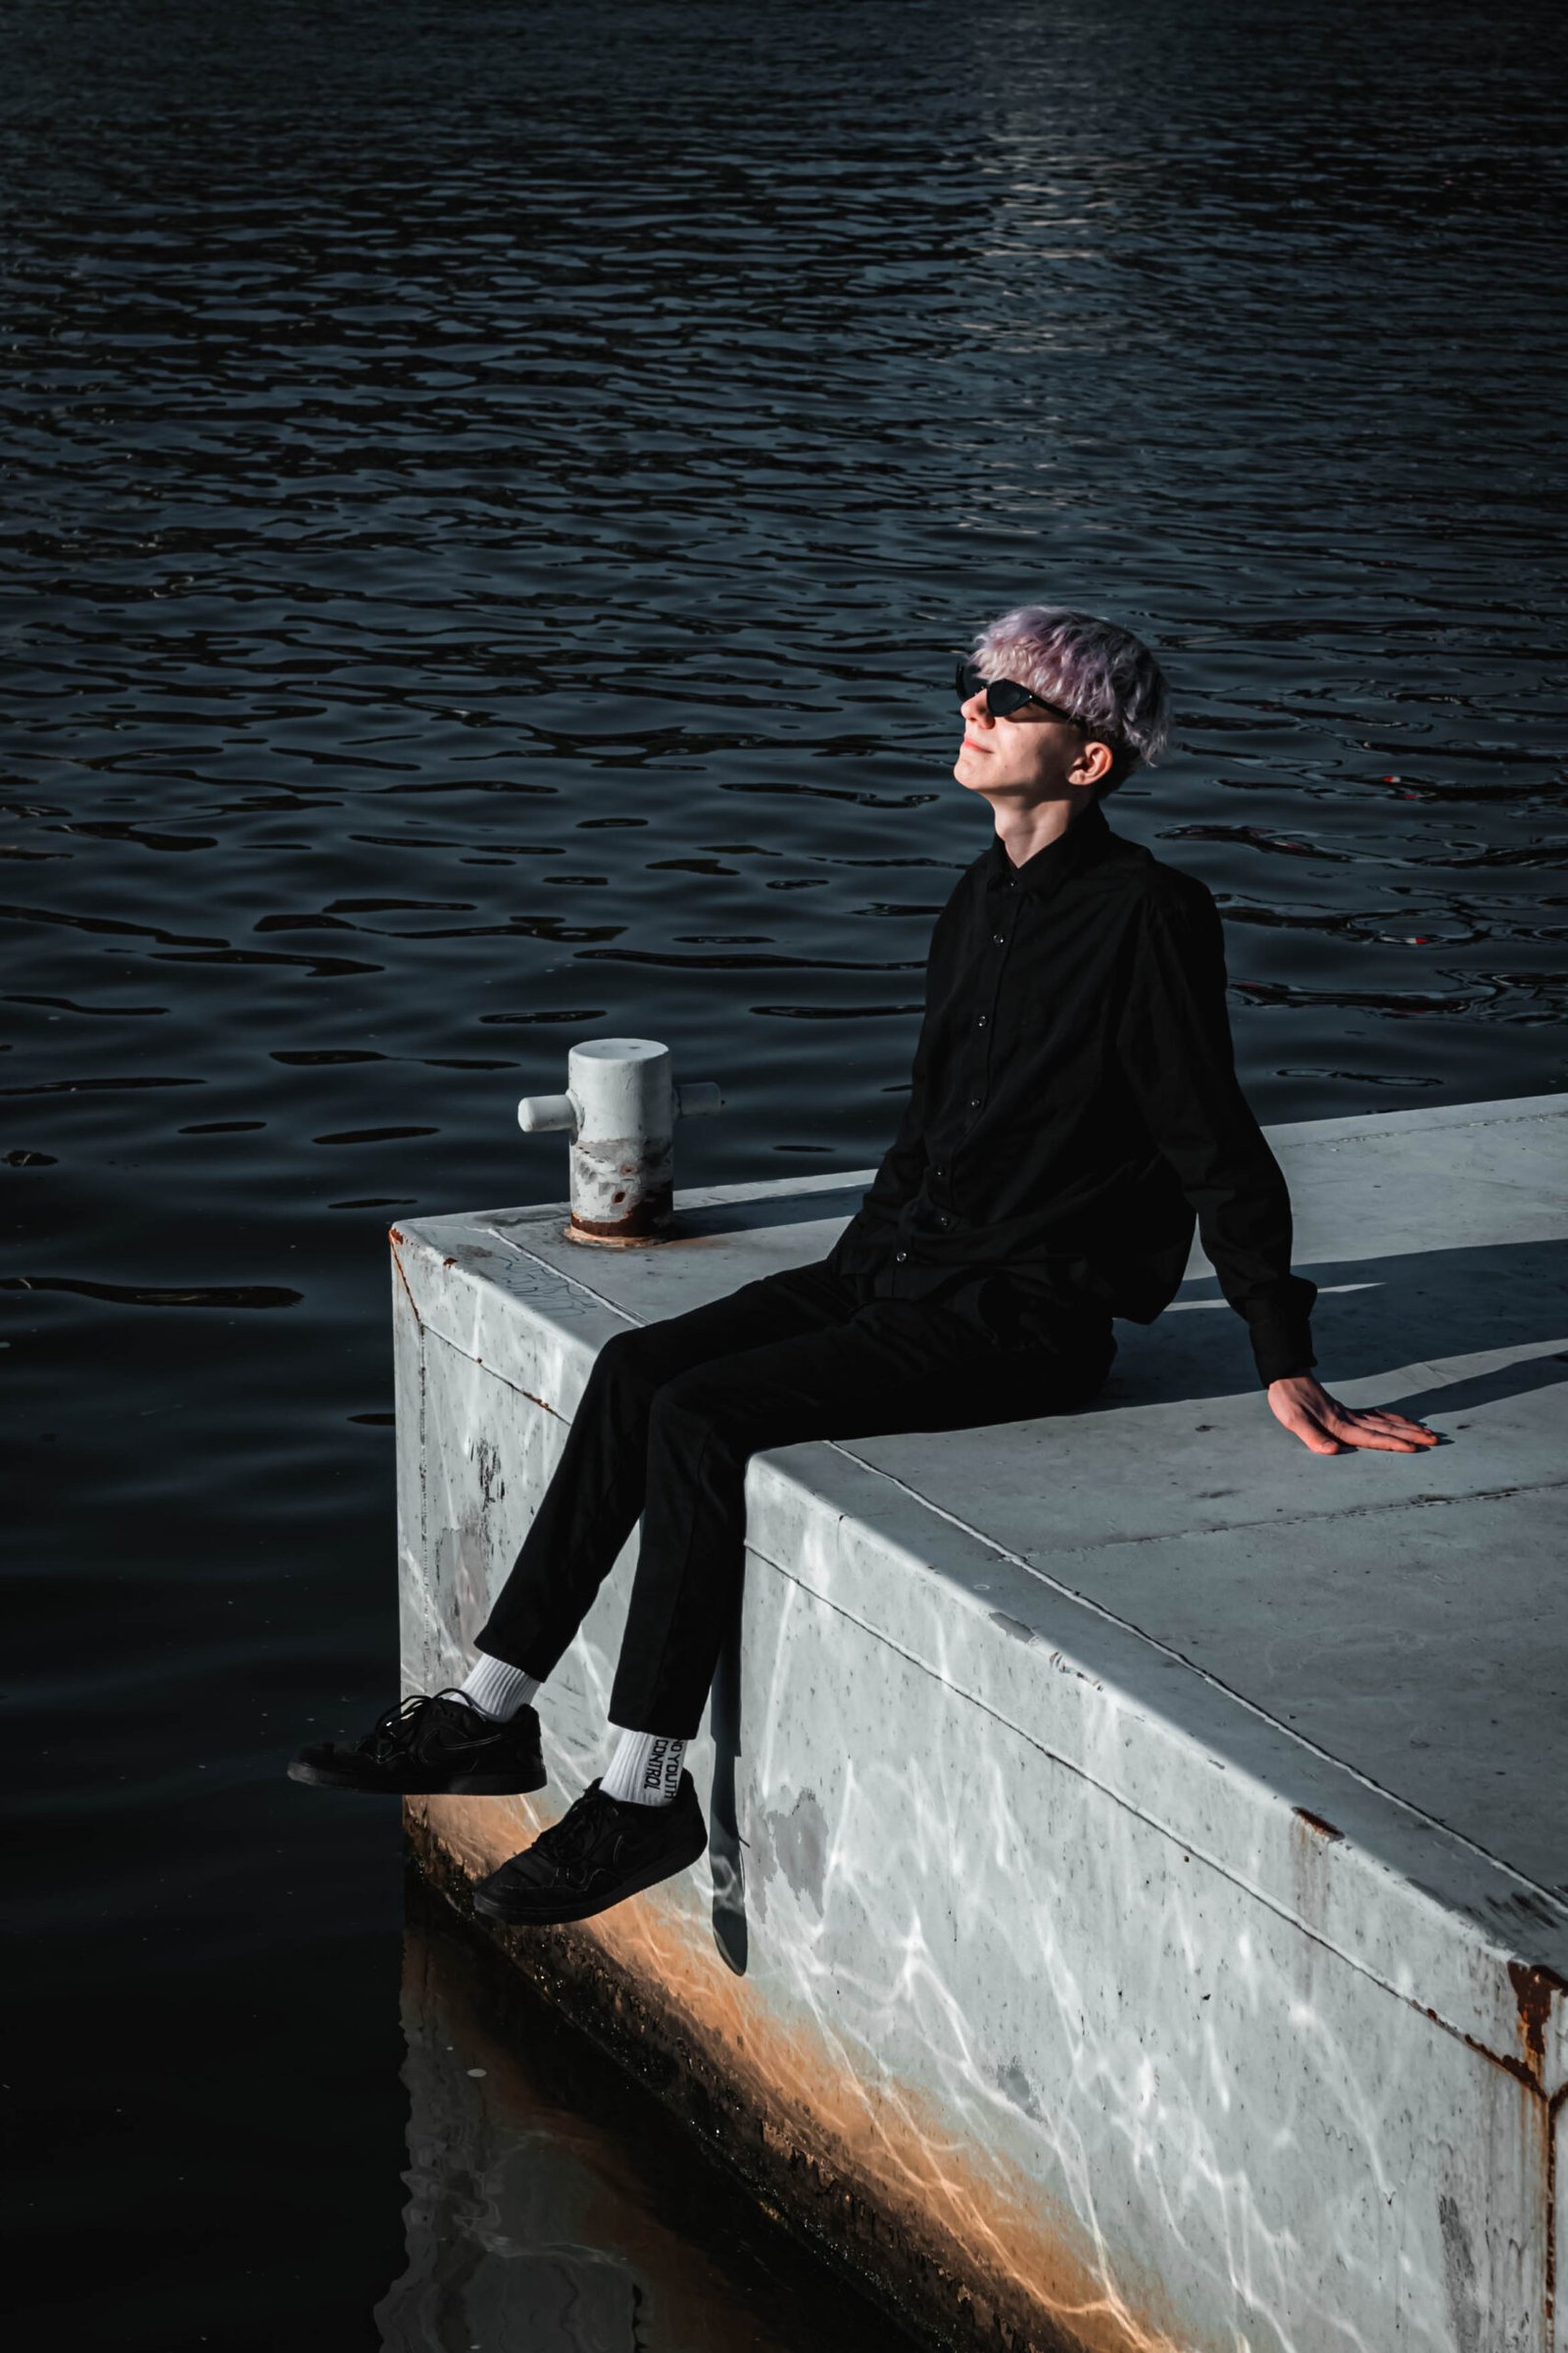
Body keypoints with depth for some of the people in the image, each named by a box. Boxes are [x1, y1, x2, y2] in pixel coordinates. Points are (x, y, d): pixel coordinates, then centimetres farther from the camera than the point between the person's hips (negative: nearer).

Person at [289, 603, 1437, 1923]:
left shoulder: (1147, 915, -15)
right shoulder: (985, 896, 12)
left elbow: (1218, 1152, -14)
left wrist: (1289, 1373, -15)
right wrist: (846, 1280, 20)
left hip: (1031, 1317, -8)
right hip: (911, 1268, 8)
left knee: (703, 1418, -21)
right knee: (637, 1369, -7)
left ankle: (645, 1796, -14)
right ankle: (492, 1713, -2)